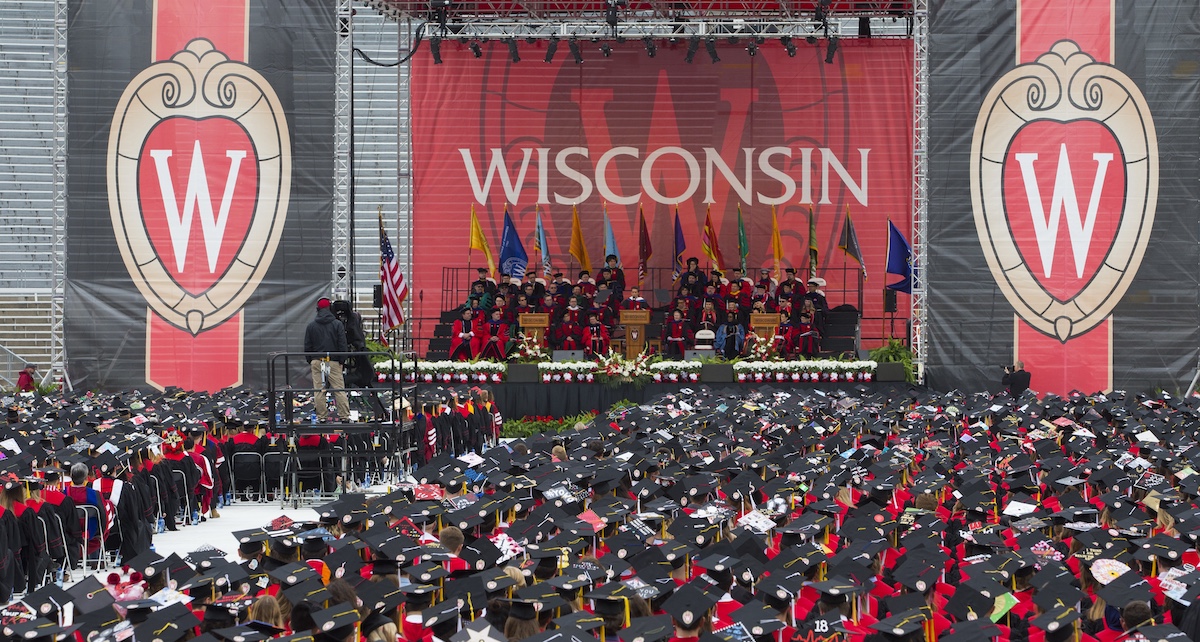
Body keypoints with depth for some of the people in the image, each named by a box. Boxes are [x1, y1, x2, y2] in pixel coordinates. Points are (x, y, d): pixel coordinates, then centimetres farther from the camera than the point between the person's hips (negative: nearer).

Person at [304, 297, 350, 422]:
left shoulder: (311, 326, 3)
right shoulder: (337, 324, -3)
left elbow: (307, 346, 7)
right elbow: (342, 344, -3)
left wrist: (310, 361, 16)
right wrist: (342, 360, 5)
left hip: (316, 361, 1)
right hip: (333, 362, -1)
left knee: (319, 390, 4)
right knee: (339, 389, 2)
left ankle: (321, 415, 4)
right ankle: (344, 415, 1)